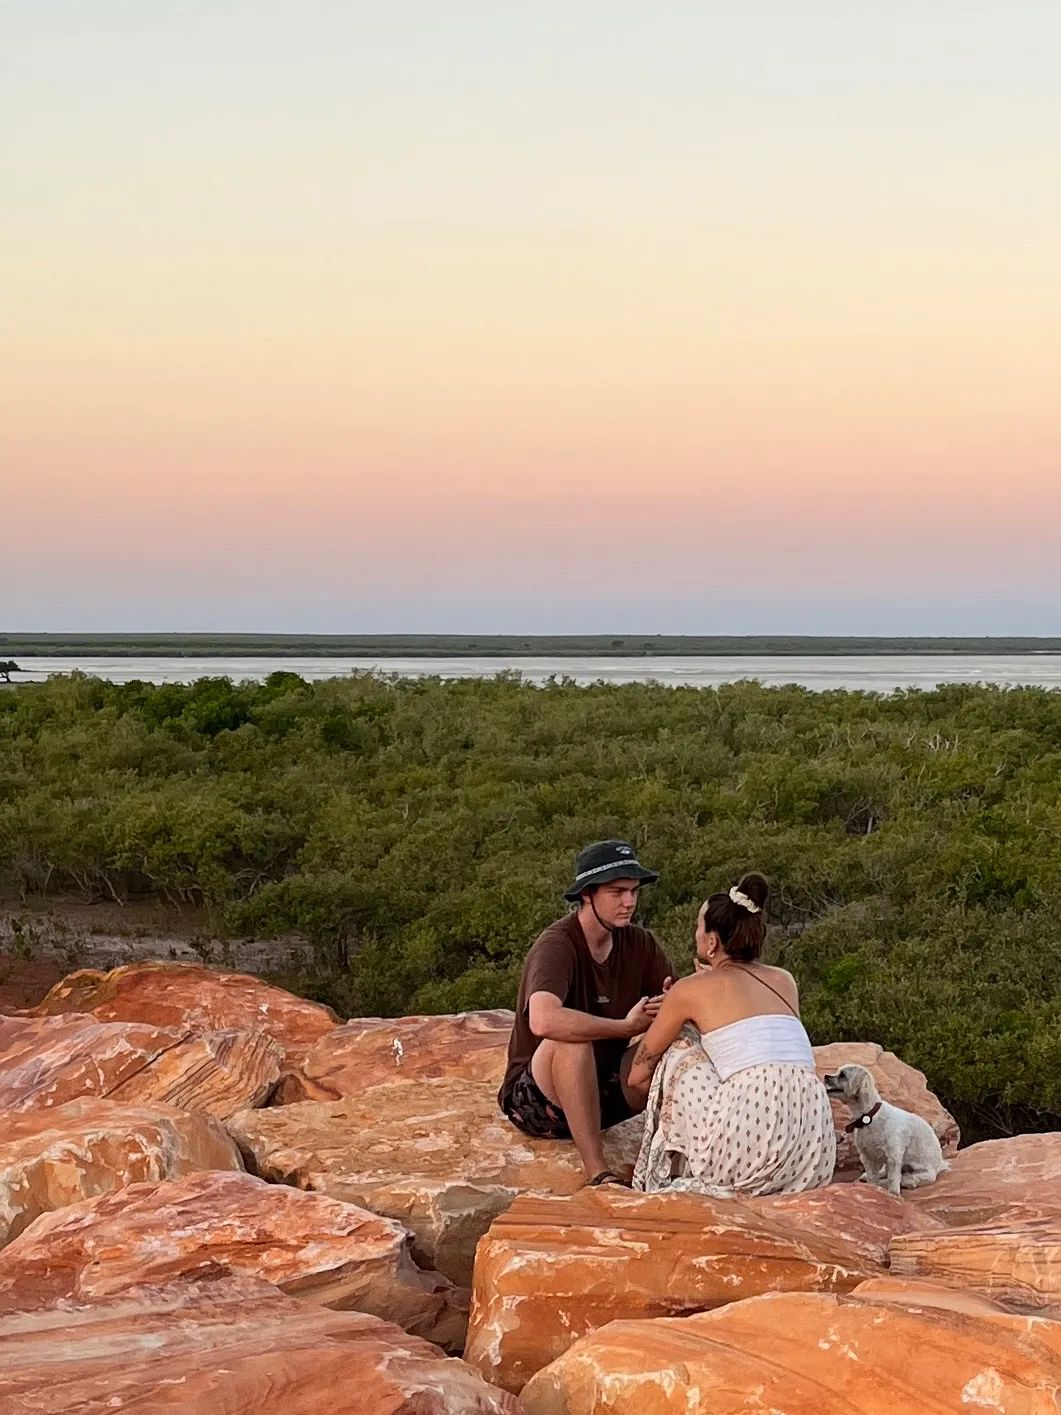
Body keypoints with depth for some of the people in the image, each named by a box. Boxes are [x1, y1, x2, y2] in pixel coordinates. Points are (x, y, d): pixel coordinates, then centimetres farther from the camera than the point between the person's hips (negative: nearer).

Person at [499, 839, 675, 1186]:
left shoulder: (639, 944, 1)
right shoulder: (556, 945, -21)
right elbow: (544, 1021, -41)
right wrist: (626, 1026, -36)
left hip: (604, 1090, 6)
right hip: (534, 1100, -6)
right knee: (569, 1039, -37)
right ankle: (597, 1171, -38)